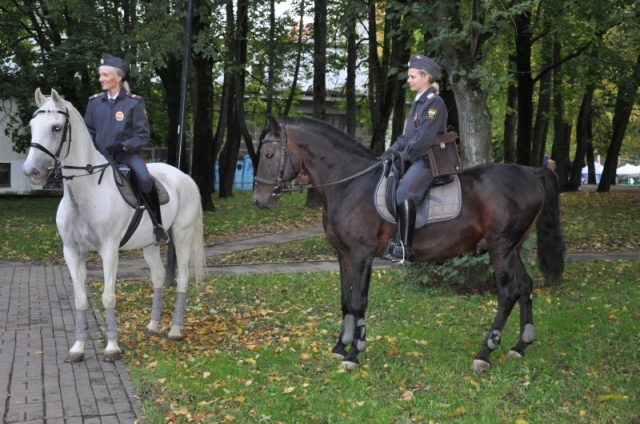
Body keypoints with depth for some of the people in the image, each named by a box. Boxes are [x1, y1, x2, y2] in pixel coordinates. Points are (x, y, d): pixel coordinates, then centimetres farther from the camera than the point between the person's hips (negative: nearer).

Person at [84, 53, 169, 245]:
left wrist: (122, 146, -22)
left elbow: (143, 135, -6)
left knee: (145, 179, -32)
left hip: (128, 154, -4)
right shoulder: (95, 102, 5)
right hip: (101, 155, 4)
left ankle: (157, 225, -17)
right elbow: (89, 130, 13)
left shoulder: (134, 102, -6)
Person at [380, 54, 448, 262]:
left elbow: (424, 137, -19)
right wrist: (393, 150, 5)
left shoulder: (435, 102, -13)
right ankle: (394, 238, 12)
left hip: (428, 160, -10)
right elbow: (408, 134, 18)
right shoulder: (419, 102, 16)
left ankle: (405, 249, -24)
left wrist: (404, 155, -14)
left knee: (404, 194, -25)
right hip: (415, 158, 10)